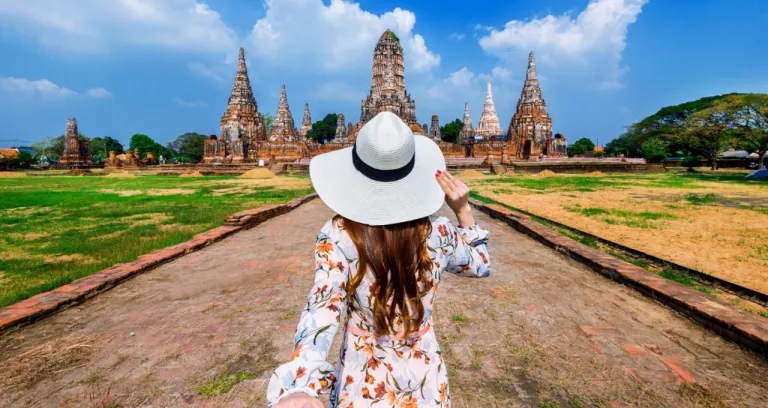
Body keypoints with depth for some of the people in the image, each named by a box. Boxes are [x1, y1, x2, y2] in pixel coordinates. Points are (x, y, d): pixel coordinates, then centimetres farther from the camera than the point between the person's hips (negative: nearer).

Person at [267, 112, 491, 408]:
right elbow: (481, 265, 2)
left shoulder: (337, 237, -23)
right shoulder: (436, 232, -16)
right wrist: (464, 210, -7)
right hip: (425, 378, 2)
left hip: (363, 384, -1)